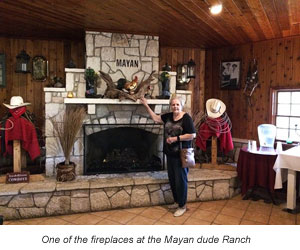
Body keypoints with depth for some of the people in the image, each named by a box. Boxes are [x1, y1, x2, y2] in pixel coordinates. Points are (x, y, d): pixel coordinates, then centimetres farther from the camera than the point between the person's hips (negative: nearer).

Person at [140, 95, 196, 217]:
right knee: (172, 179, 16)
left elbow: (192, 135, -17)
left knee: (180, 180, 1)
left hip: (181, 155, -7)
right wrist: (147, 106, 12)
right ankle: (177, 201, 33)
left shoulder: (186, 118, -13)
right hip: (170, 153, 7)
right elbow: (155, 118, 16)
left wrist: (176, 138, -19)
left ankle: (182, 206, 17)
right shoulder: (169, 116, 8)